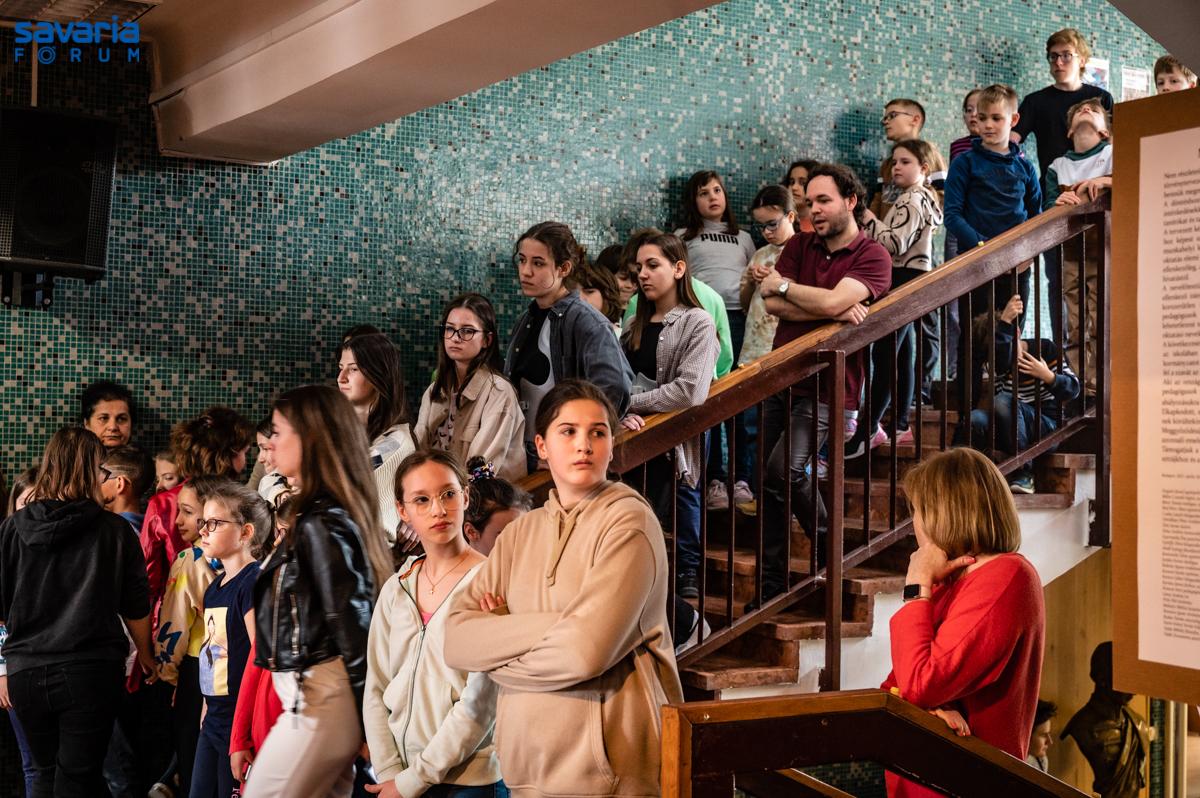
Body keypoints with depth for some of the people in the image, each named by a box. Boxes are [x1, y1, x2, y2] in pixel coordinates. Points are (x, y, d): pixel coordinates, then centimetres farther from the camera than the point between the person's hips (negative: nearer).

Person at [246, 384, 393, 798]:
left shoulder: (319, 523, -16)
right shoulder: (340, 511, 12)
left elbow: (350, 624, -16)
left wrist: (368, 724, -12)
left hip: (318, 698, -9)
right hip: (320, 692, 9)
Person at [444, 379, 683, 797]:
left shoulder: (628, 521, -9)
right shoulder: (520, 534, 8)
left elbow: (585, 652, -21)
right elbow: (457, 641, -3)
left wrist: (498, 656, -4)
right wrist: (550, 626, -16)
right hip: (525, 762, 5)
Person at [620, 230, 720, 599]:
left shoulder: (697, 323, -6)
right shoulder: (636, 326, 14)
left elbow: (690, 391, -19)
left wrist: (631, 402, -13)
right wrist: (622, 413, -18)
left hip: (676, 442, -5)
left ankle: (688, 576, 16)